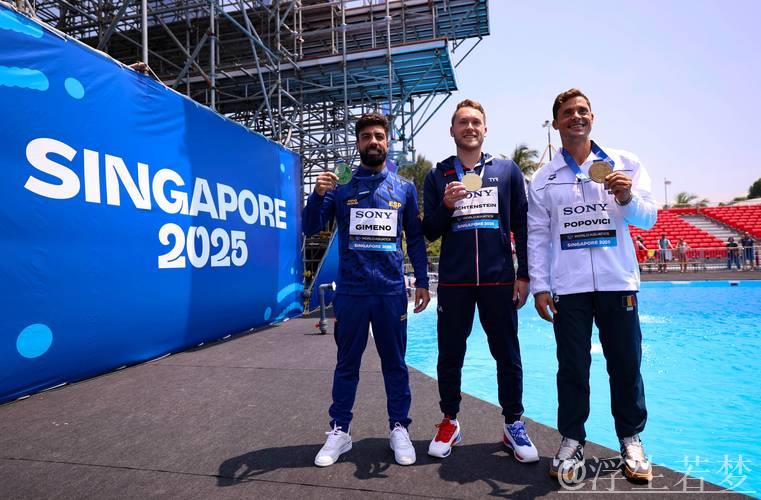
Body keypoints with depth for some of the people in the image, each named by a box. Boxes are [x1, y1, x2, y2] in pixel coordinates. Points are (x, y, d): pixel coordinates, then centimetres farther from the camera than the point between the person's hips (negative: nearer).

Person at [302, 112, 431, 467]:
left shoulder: (404, 188, 8)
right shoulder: (341, 188, 6)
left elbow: (415, 239, 10)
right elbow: (311, 229, 2)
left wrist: (422, 282, 3)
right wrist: (318, 195, -15)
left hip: (392, 291, 0)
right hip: (351, 291, 0)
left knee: (395, 363, 10)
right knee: (347, 364, 10)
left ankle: (399, 429, 24)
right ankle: (339, 431, 22)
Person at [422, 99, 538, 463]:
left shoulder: (507, 171, 8)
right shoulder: (437, 177, 8)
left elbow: (522, 226, 7)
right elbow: (429, 232, 7)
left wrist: (524, 275, 1)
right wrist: (446, 206, -12)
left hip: (499, 280, 0)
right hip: (453, 282, 1)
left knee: (507, 354, 6)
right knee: (450, 355, 8)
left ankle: (513, 423, 24)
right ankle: (450, 421, 25)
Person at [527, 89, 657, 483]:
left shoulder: (625, 163, 6)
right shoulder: (543, 178, 5)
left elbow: (649, 218, 3)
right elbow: (537, 236, 3)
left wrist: (627, 198, -19)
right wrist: (539, 286, -3)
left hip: (618, 283, 1)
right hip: (568, 287, 0)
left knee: (626, 364, 8)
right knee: (572, 367, 7)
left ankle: (631, 440, 26)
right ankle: (572, 440, 21)